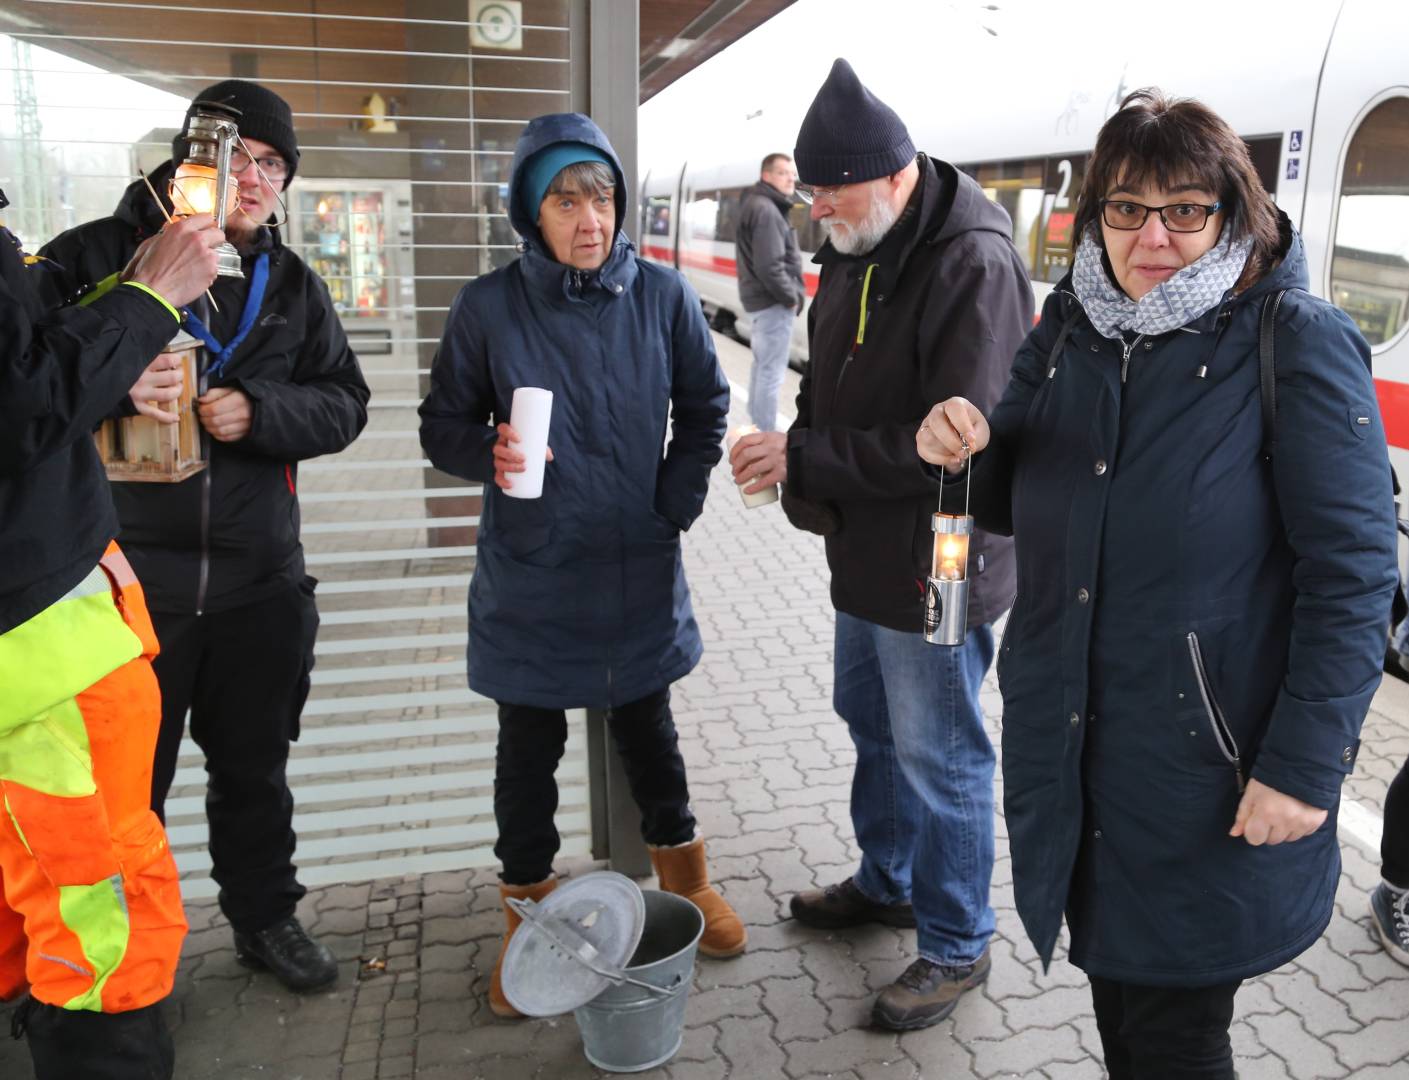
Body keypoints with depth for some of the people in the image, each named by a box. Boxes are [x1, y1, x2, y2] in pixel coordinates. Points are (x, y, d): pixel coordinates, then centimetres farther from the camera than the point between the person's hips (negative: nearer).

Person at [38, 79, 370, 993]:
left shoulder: (294, 285, 9)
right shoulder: (98, 255, -2)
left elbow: (344, 402, 4)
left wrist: (259, 409, -15)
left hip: (259, 578, 3)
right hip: (128, 574, -3)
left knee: (256, 769, 18)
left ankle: (266, 917, 38)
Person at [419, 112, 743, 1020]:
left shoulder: (663, 297, -5)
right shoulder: (489, 306, -9)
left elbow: (705, 409, 8)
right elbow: (443, 424, -1)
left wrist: (677, 504, 0)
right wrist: (486, 453, -22)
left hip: (639, 571, 1)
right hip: (529, 576, -1)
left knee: (647, 726, 18)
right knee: (530, 746, 13)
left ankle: (682, 869, 43)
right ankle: (529, 905, 34)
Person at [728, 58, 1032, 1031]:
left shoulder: (975, 266, -23)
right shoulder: (854, 253, 6)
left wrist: (805, 458, -24)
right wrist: (799, 453, -3)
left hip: (936, 565, -9)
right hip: (867, 550, 9)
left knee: (939, 758, 5)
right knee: (872, 721, 23)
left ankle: (957, 946, 26)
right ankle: (887, 882, 45)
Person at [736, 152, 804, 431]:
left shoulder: (758, 204, 15)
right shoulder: (765, 210, -19)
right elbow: (770, 267, -26)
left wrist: (792, 294, 14)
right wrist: (792, 298, -14)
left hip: (761, 299, 11)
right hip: (773, 302, -11)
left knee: (762, 366, 20)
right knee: (771, 372, -6)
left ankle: (757, 427, 32)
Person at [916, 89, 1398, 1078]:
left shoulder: (1297, 344, -13)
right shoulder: (1069, 328, 3)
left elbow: (1352, 575, -14)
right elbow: (1016, 505, 12)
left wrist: (1304, 767, -17)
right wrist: (968, 449, -11)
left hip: (1208, 772, -5)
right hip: (1068, 746, 5)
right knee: (1115, 994, 22)